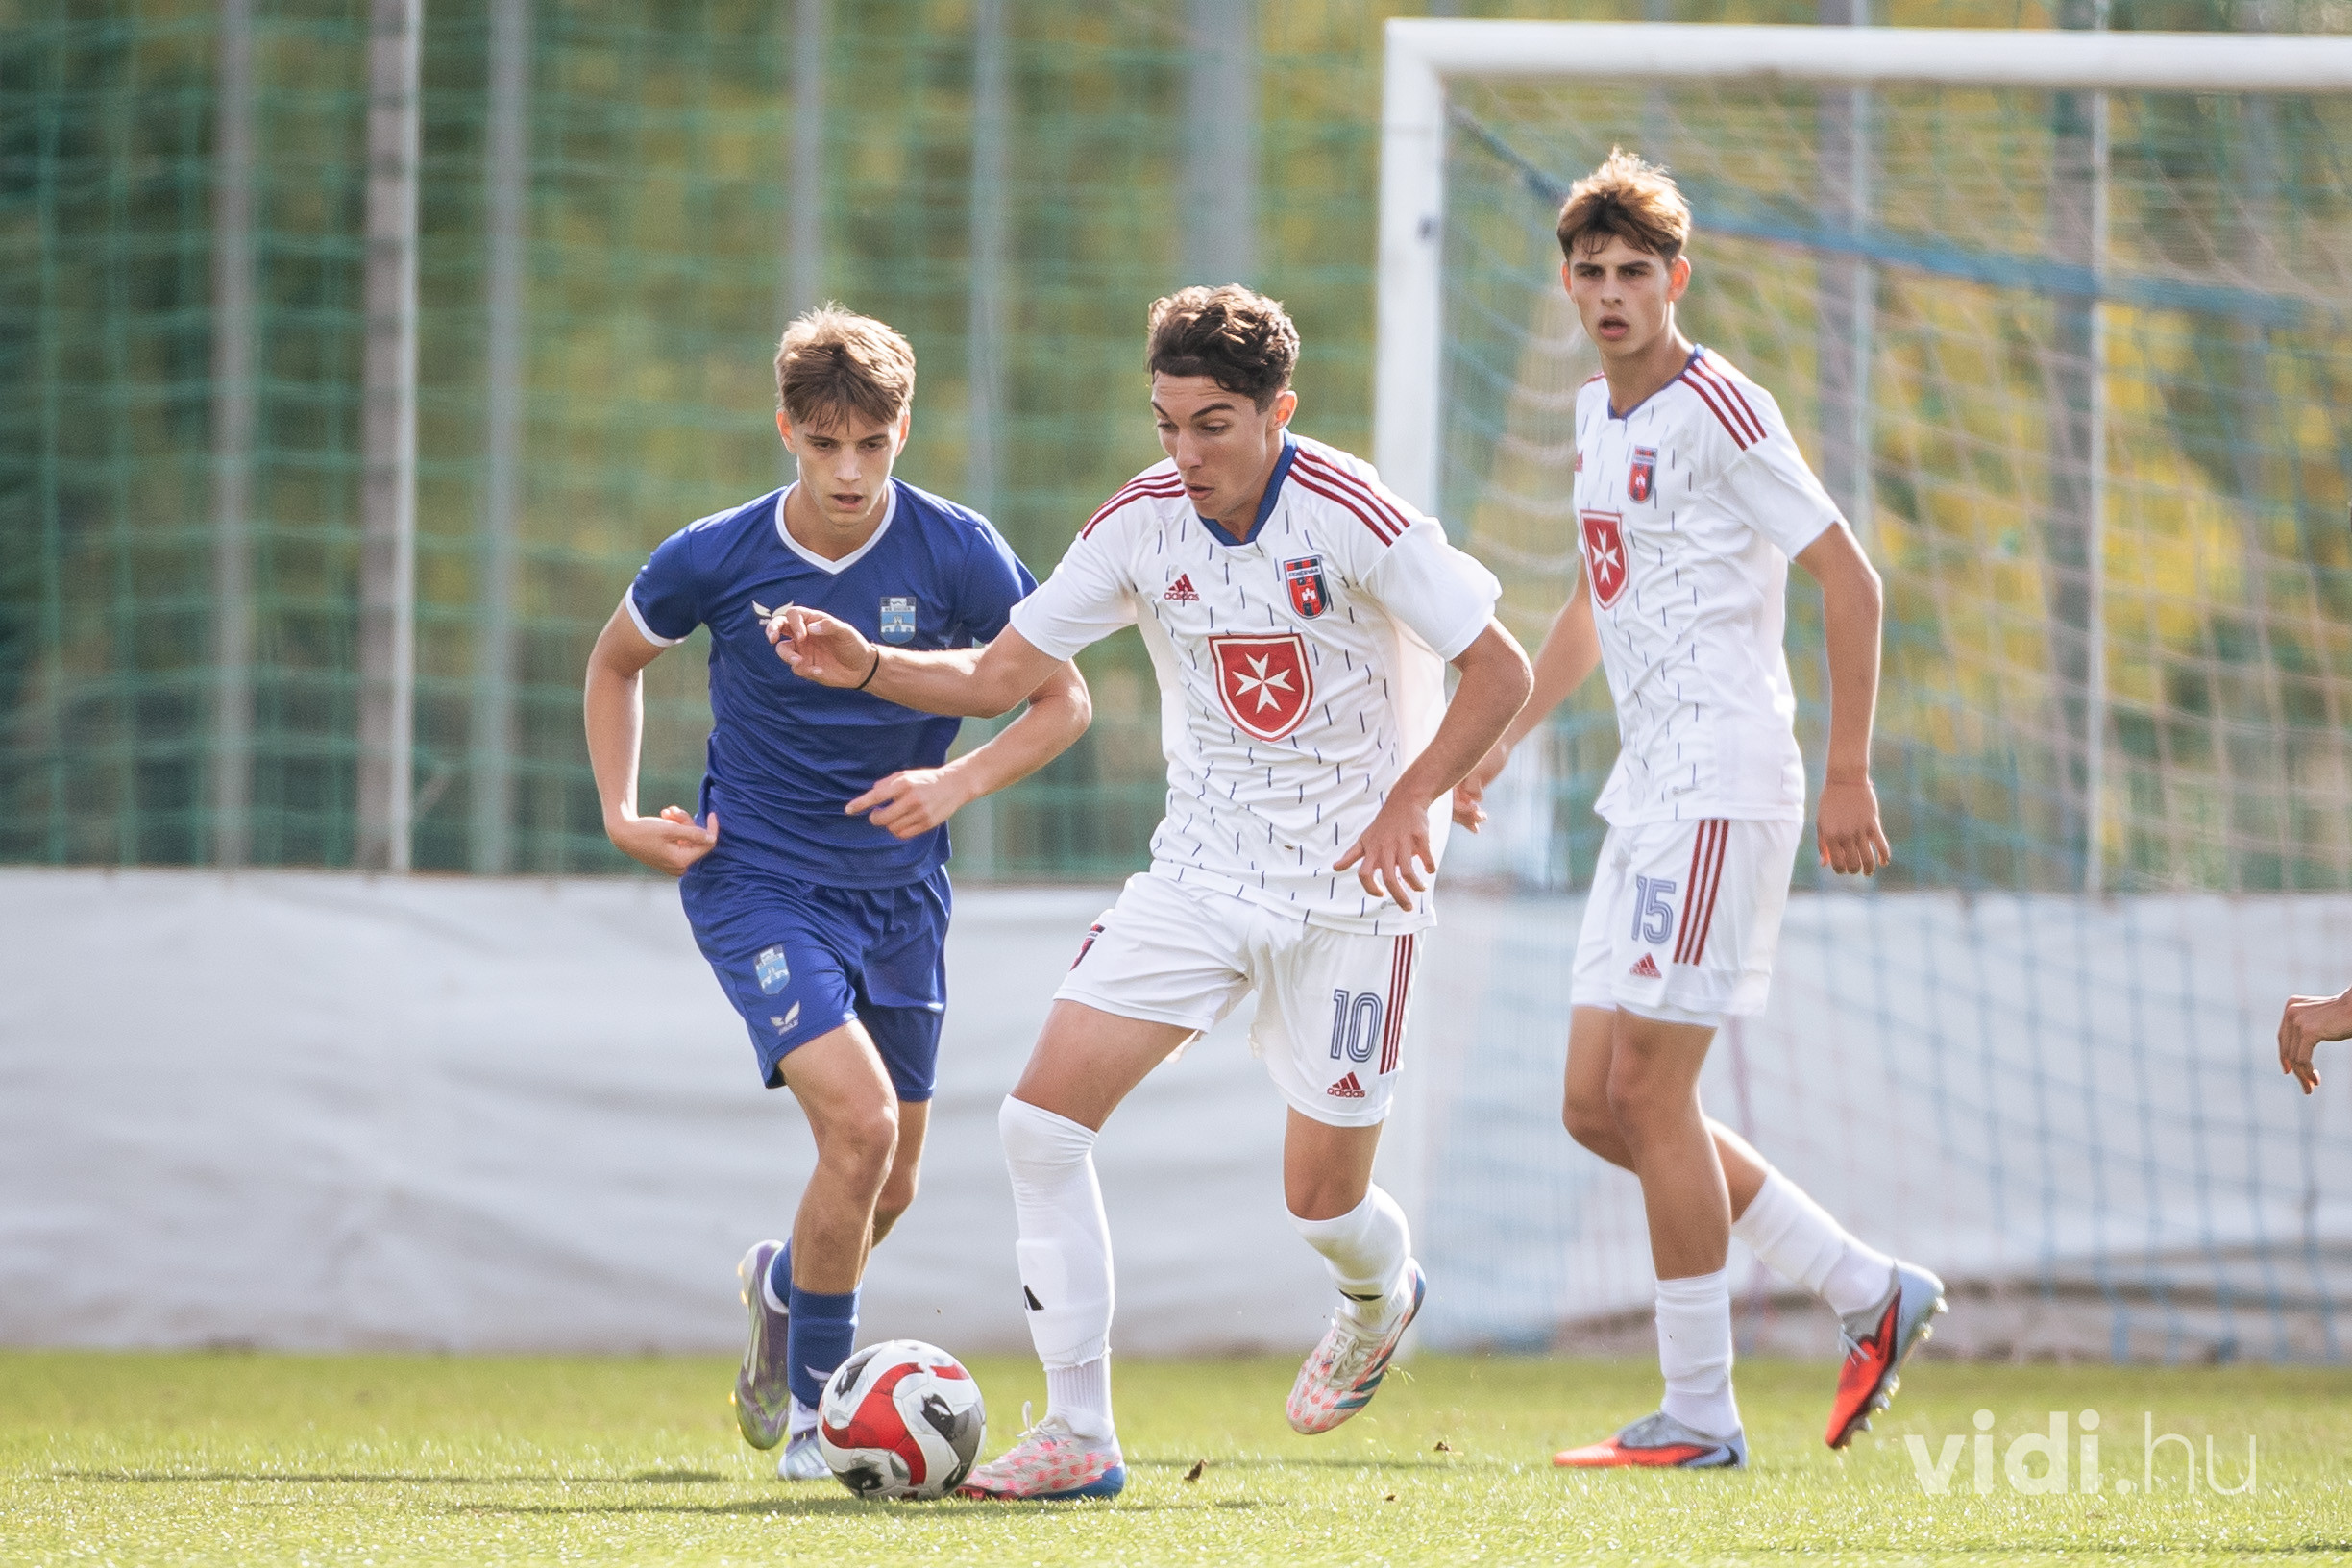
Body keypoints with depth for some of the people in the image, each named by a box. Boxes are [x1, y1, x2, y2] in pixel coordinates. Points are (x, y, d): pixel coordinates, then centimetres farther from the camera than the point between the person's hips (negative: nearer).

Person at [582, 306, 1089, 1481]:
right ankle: (814, 1403, -5)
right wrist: (621, 815, -1)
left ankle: (781, 1286, 46)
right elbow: (616, 661, 9)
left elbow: (1062, 700, -2)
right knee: (860, 1121, -22)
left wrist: (958, 783, -18)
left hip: (897, 889, 3)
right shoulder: (715, 561, -12)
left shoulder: (957, 554, -11)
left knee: (888, 1186, 10)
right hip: (755, 885, -3)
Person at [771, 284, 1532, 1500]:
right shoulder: (1142, 522, -4)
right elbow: (998, 676, 0)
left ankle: (1379, 1303, 41)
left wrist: (1410, 802, -25)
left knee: (1322, 1198, 1)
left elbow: (1499, 670, -13)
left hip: (1349, 888, -4)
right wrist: (866, 667, -17)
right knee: (1041, 1120, -12)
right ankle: (1077, 1435, -6)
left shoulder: (1351, 518, -18)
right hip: (1202, 869, 4)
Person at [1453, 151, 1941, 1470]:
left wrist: (1849, 774, -15)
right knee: (1598, 1104, 7)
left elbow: (1851, 581, -12)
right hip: (1650, 794, 9)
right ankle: (1870, 1291, 15)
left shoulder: (1717, 409, -11)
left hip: (1724, 788, -9)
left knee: (1650, 1089, -9)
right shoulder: (1601, 415, 16)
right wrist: (1501, 743, 26)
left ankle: (1700, 1414, -2)